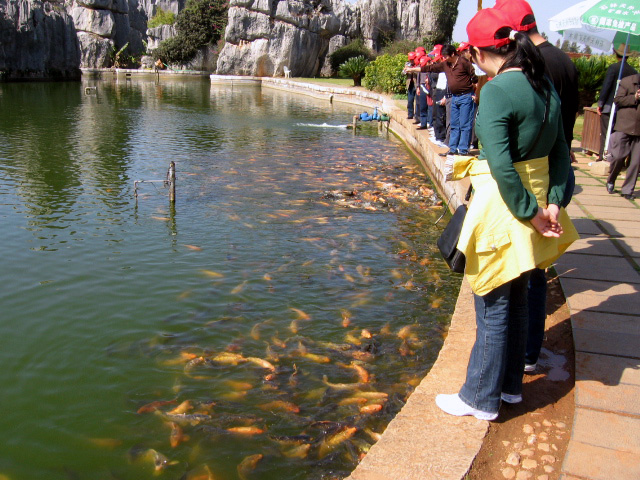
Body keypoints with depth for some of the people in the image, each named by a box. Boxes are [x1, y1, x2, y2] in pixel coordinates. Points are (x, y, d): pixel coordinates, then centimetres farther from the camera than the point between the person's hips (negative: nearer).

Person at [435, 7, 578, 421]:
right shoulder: (545, 86, 6)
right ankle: (510, 385, 36)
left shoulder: (497, 91, -20)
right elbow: (561, 153, 4)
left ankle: (481, 398, 21)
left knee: (492, 307, 5)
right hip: (536, 198, 8)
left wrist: (530, 212, -18)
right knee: (517, 299, 20)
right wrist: (553, 203, -1)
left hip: (504, 207, -8)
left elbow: (500, 164, -26)